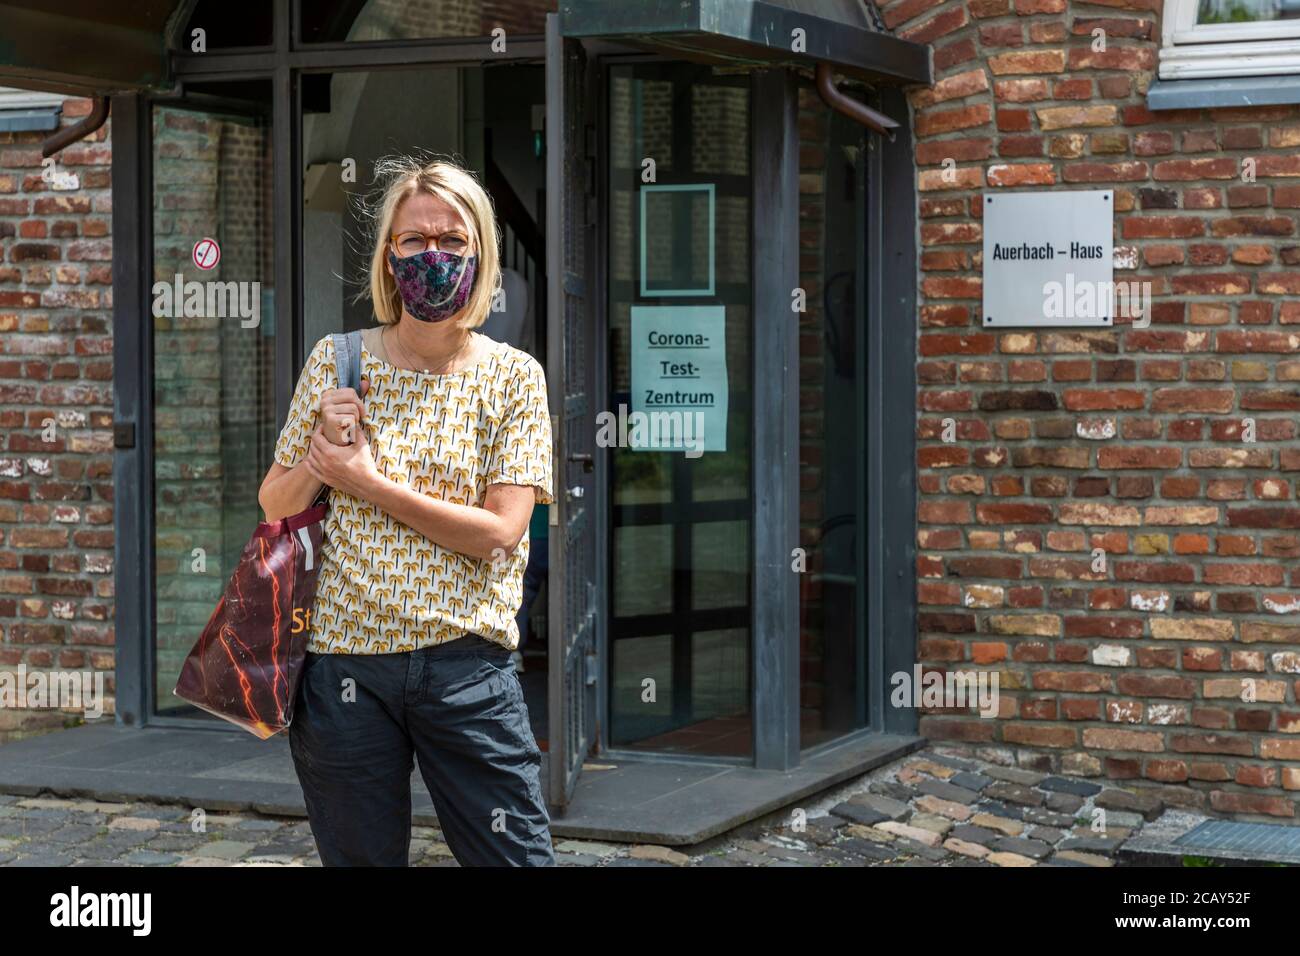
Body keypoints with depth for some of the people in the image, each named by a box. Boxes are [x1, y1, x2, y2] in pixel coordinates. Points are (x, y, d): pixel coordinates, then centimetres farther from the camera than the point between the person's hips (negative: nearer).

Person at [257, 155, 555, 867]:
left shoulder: (513, 376, -1)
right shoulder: (336, 361, 3)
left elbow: (501, 532, -10)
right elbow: (273, 507, 10)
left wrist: (367, 482, -12)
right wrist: (323, 452, -10)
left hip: (465, 666, -1)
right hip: (344, 661, 2)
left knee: (516, 857, -1)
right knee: (362, 859, 12)